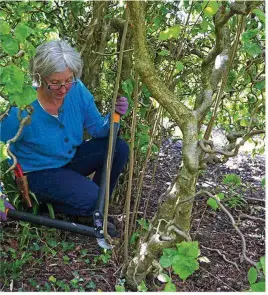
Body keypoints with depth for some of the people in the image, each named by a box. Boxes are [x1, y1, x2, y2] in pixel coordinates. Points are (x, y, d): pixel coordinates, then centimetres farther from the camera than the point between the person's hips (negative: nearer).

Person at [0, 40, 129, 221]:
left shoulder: (77, 90, -16)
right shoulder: (21, 109, -29)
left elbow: (97, 129, -5)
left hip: (71, 157, 6)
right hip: (39, 172, -6)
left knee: (119, 148, -11)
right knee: (90, 200, -24)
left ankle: (97, 205, 8)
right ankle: (43, 201, 5)